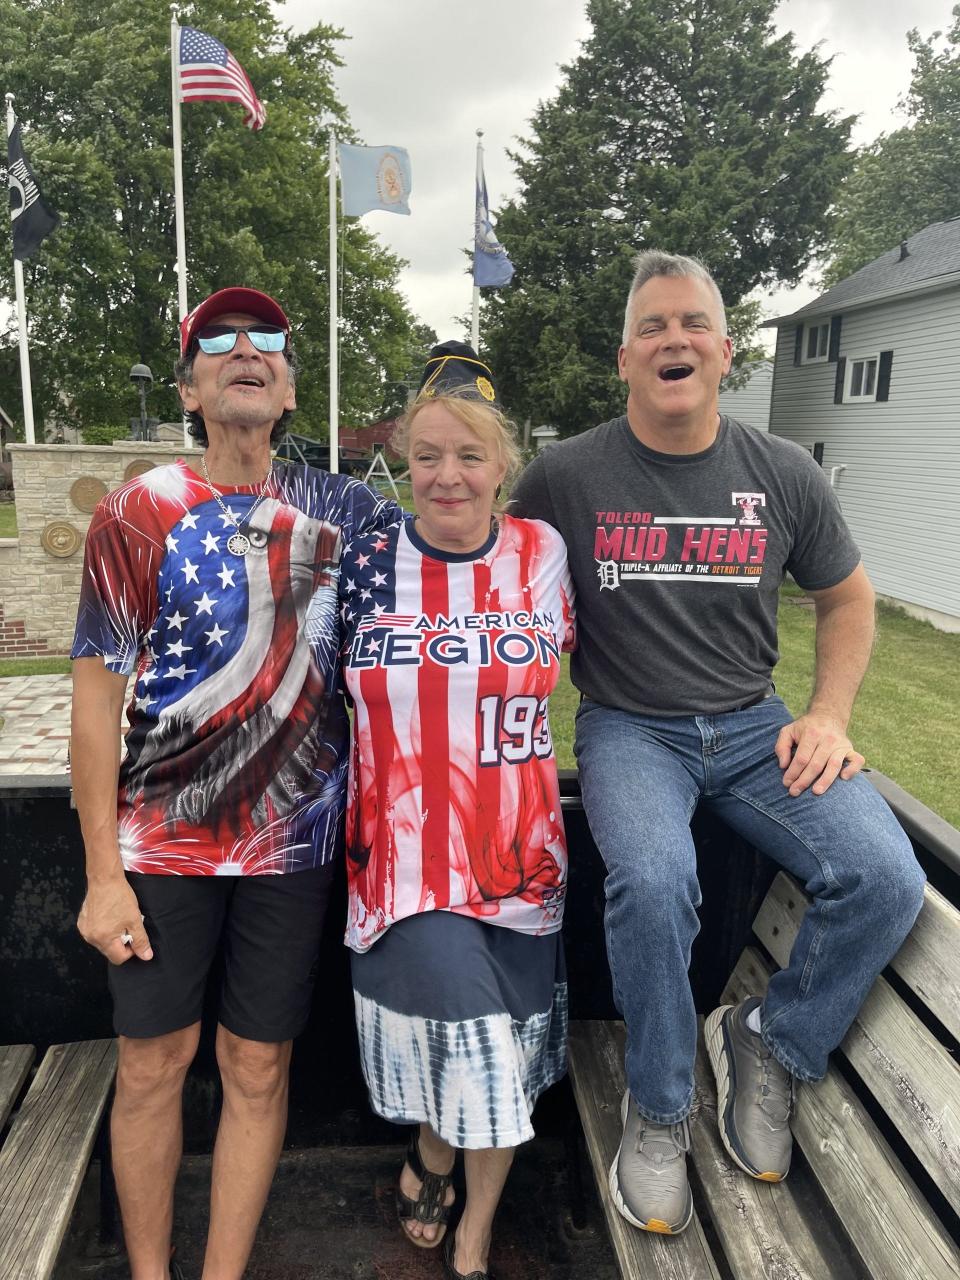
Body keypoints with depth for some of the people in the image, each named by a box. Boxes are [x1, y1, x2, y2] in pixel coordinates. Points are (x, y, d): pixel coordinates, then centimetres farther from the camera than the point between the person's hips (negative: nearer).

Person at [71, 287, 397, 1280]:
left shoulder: (339, 510, 2)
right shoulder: (140, 511, -5)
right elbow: (97, 694, -6)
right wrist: (102, 876, -7)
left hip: (292, 837, 2)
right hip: (162, 837, -1)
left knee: (257, 1067, 11)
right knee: (152, 1063, 10)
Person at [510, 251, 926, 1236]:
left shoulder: (785, 475, 4)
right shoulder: (563, 476, -3)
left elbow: (847, 598, 16)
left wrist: (828, 716, 3)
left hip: (750, 728, 3)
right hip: (629, 729, -2)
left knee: (885, 880, -19)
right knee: (652, 880, -32)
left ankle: (770, 1044, 11)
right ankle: (657, 1112, -2)